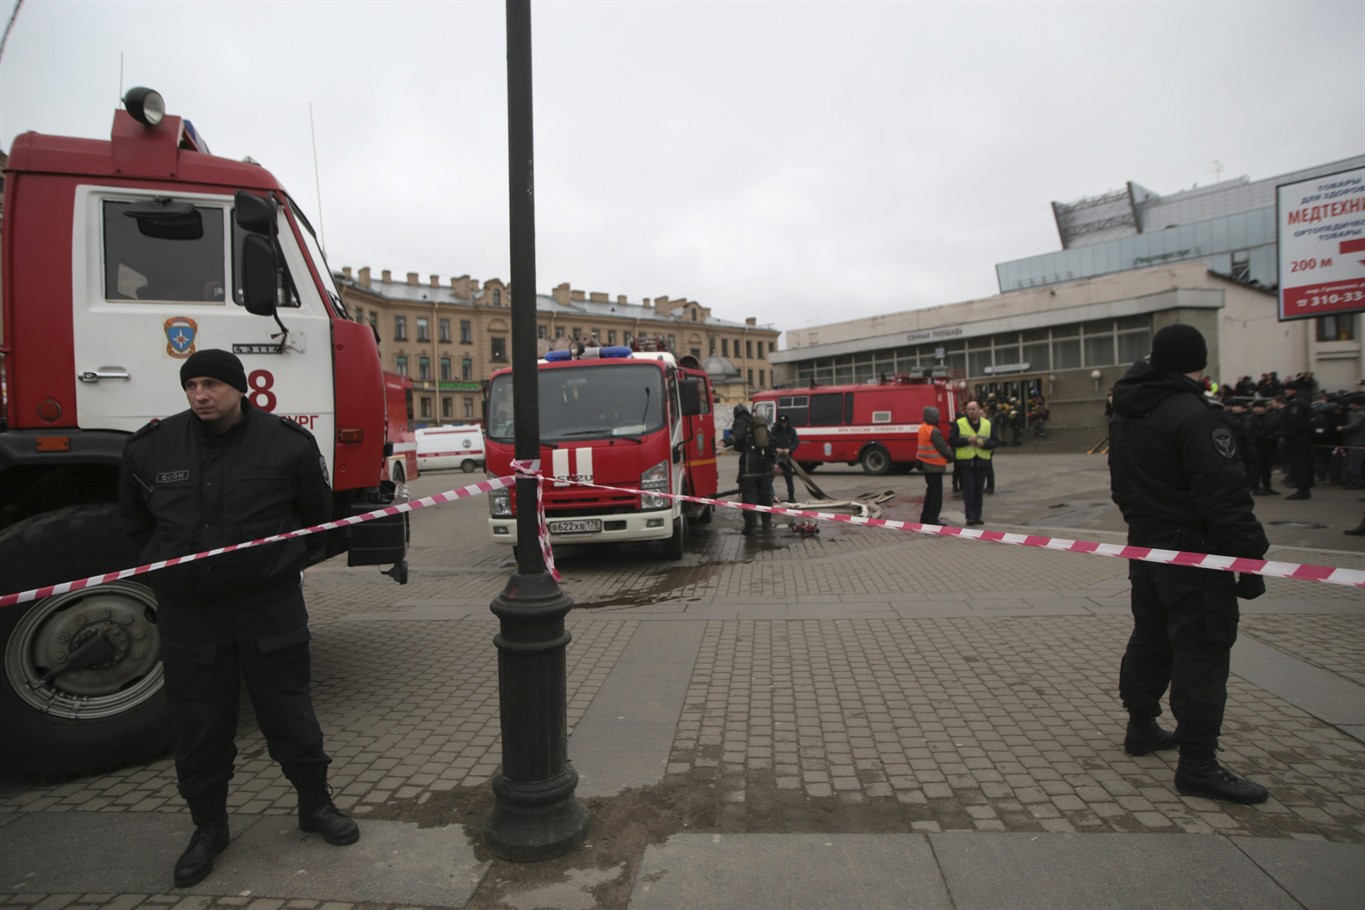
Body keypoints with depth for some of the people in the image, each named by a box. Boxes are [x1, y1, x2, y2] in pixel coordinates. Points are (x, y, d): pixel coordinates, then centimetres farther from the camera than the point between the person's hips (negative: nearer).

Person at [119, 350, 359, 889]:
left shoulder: (288, 443, -7)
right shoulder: (149, 449, -1)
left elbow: (315, 514, 8)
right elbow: (135, 520, 17)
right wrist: (172, 560, 12)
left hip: (270, 605, -2)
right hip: (186, 611, 2)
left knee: (289, 712, 9)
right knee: (199, 725, 11)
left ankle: (316, 804, 30)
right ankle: (208, 828, 32)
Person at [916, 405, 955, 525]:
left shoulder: (923, 428, 11)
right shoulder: (934, 431, -18)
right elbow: (943, 448, -17)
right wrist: (952, 457, -2)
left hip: (926, 465, 9)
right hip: (934, 465, -9)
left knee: (931, 490, 17)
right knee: (937, 492, -3)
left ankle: (925, 518, 20)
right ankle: (932, 520, -2)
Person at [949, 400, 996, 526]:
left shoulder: (987, 424, 8)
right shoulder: (959, 424, 0)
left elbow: (995, 441, 6)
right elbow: (951, 440, -4)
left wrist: (984, 444, -13)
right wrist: (967, 441, -17)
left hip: (981, 460, 3)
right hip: (966, 460, -3)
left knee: (979, 489, 6)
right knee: (969, 487, -7)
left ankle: (977, 516, 15)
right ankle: (970, 516, -3)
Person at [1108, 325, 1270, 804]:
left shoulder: (1126, 415, 9)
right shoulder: (1196, 415, -19)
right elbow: (1225, 496, -23)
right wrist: (1251, 559, -18)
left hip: (1144, 545, 9)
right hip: (1192, 553, -9)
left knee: (1150, 637, 19)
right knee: (1203, 650, -3)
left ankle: (1141, 727, 31)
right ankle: (1197, 766, 1)